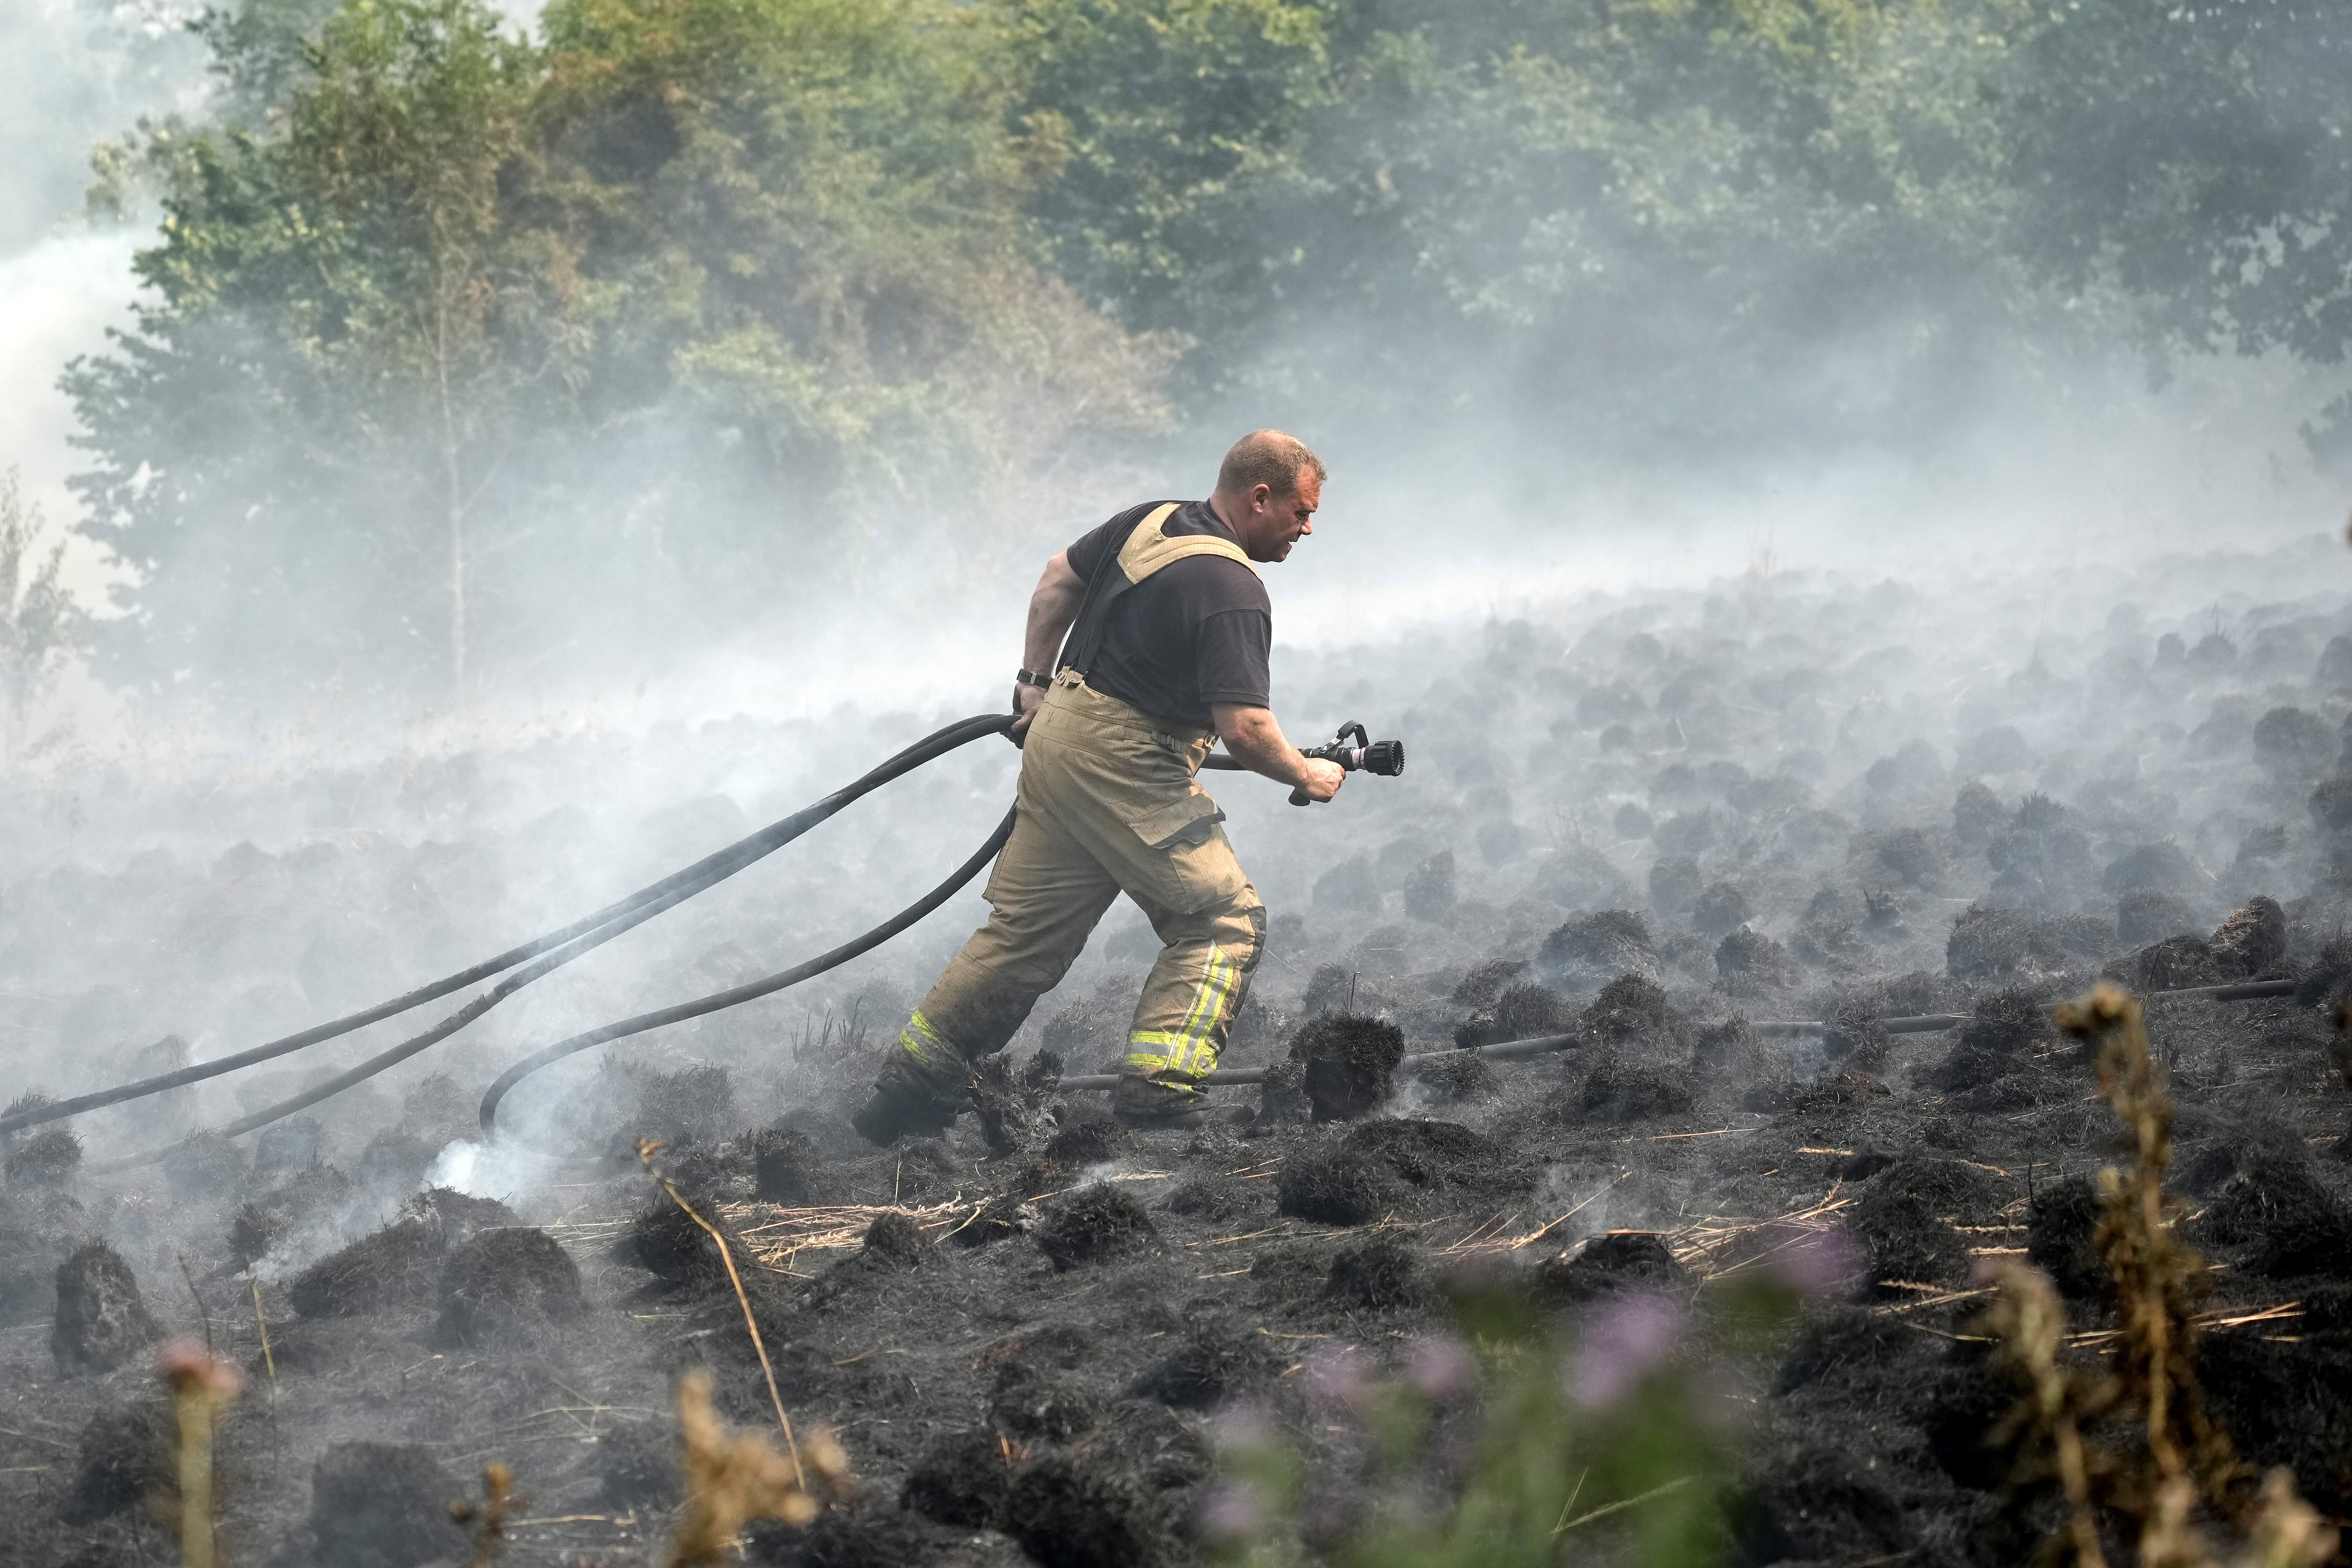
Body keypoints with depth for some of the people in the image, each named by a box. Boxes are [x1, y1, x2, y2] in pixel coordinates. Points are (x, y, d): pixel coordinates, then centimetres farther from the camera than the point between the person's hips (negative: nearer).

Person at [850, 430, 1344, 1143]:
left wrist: (1035, 680, 28)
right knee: (1223, 919, -2)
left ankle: (908, 1089, 18)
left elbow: (1059, 578, 23)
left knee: (1027, 930, 15)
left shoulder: (1149, 521, 9)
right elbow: (1245, 729, -22)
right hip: (1124, 766, -9)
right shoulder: (1232, 591, -18)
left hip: (1058, 734, 9)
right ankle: (1158, 1091, -14)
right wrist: (1306, 776, -5)